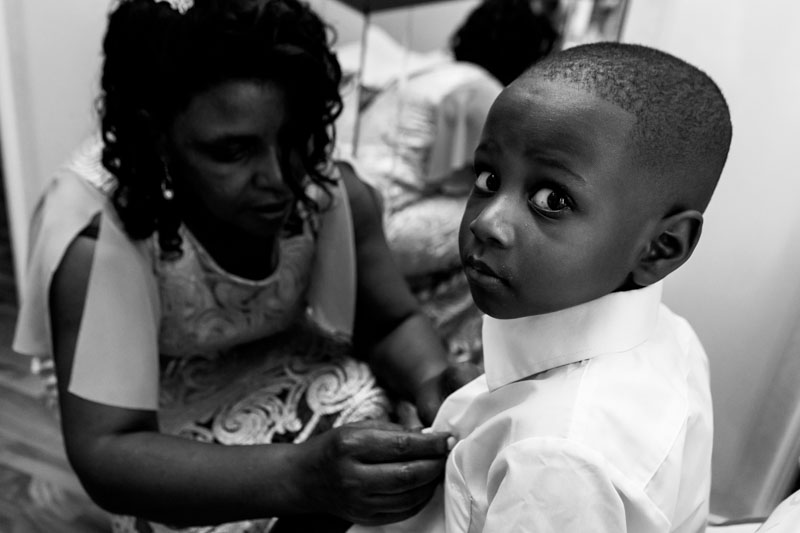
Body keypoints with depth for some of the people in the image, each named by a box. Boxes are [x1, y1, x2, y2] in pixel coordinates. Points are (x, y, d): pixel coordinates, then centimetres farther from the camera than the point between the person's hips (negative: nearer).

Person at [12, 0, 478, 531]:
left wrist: (435, 385, -32)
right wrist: (301, 475, -50)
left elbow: (392, 323, -9)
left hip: (288, 366, 4)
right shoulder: (98, 238, -31)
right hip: (168, 426, -3)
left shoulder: (332, 188, -21)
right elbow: (104, 454, -35)